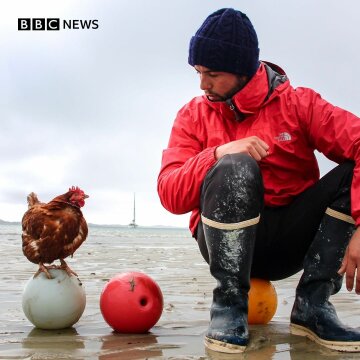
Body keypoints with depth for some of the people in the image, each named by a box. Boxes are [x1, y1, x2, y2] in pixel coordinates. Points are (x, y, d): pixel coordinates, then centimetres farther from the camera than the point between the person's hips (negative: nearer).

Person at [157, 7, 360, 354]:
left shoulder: (299, 104, -3)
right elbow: (170, 195, -12)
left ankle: (312, 305, -14)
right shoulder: (194, 115, 0)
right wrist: (218, 154, -29)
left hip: (292, 241, 2)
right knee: (235, 167, -31)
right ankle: (229, 304, -19)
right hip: (226, 240, -1)